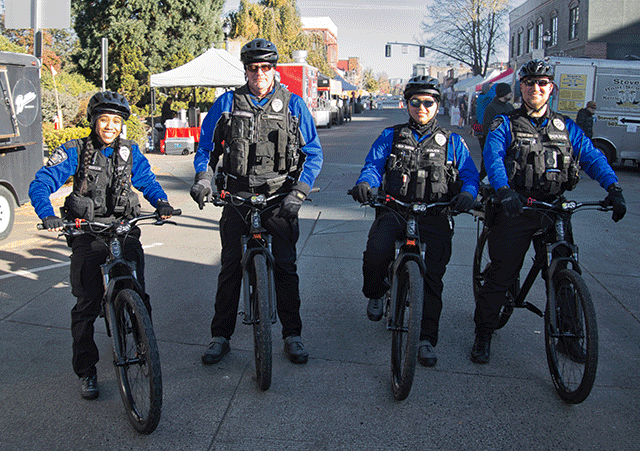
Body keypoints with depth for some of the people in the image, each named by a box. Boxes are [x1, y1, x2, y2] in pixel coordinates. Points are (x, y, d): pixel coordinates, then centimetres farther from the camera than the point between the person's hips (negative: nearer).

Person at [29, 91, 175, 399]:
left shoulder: (129, 151, 8)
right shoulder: (75, 152, -1)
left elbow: (147, 181, 14)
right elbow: (41, 184, -6)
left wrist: (162, 203, -7)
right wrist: (48, 215, -24)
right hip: (87, 234, -2)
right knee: (86, 305, -2)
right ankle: (86, 372, 11)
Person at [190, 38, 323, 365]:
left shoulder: (293, 105, 2)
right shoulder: (227, 103, 5)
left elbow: (313, 153, 1)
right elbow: (206, 145, 12)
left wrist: (299, 191, -13)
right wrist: (203, 176, -7)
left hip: (280, 197, -1)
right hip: (237, 195, 1)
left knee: (285, 266, 1)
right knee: (230, 266, 2)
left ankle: (292, 335, 15)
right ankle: (220, 336, 14)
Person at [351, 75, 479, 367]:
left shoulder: (451, 141, 16)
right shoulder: (391, 136, 16)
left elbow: (470, 174, 9)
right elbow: (373, 165, 4)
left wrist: (467, 192, -15)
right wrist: (364, 183, -20)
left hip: (434, 215, 1)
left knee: (432, 277, -11)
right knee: (375, 253, -26)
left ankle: (427, 339, 0)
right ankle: (376, 293, 6)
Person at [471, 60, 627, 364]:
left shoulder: (567, 128, 14)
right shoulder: (505, 124, 5)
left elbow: (592, 157, 2)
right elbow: (492, 157, -13)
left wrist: (613, 188, -16)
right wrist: (504, 190, -33)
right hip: (514, 210, -3)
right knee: (501, 274, -3)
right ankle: (483, 335, 13)